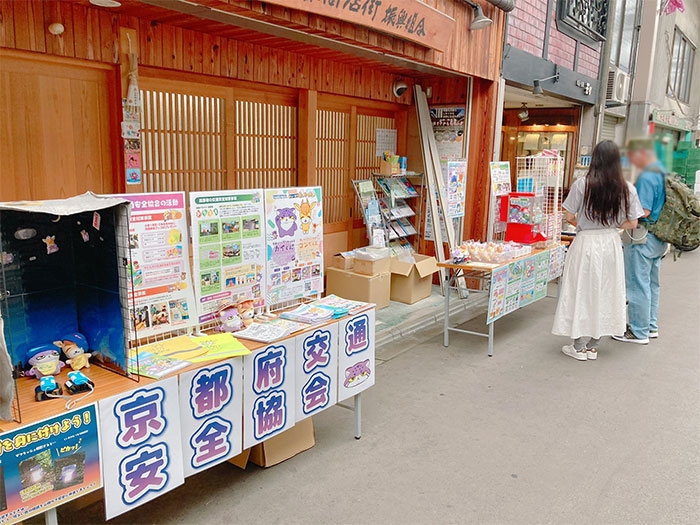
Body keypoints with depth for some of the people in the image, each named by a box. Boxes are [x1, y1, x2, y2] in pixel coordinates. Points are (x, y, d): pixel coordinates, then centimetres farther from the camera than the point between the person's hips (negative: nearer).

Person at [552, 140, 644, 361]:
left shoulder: (582, 184, -11)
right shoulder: (626, 188, -3)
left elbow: (569, 216, -8)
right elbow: (632, 223, 1)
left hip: (586, 243, -3)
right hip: (611, 243, 3)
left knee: (583, 292, 7)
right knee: (604, 292, 14)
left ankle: (579, 347, 15)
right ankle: (592, 346, 23)